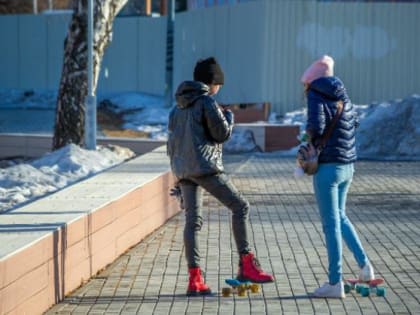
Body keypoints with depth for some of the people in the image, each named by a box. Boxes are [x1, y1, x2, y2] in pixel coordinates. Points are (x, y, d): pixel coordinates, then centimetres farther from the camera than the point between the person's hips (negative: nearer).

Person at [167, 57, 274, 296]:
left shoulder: (178, 108, 19)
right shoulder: (207, 101, -6)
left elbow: (172, 142, 21)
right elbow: (222, 133, -6)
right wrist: (229, 117, 11)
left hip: (182, 170, 8)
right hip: (205, 166, -8)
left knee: (192, 220, 5)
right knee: (240, 206, -1)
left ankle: (195, 278, 0)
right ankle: (246, 265, -7)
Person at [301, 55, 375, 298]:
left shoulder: (316, 96, -11)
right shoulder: (342, 94, 10)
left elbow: (316, 126, -23)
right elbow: (355, 122, 20)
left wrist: (310, 136, -2)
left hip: (328, 166, -7)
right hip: (348, 165, 7)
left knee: (331, 224, -2)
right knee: (340, 216, 24)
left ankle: (335, 283, 2)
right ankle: (364, 265, 22)